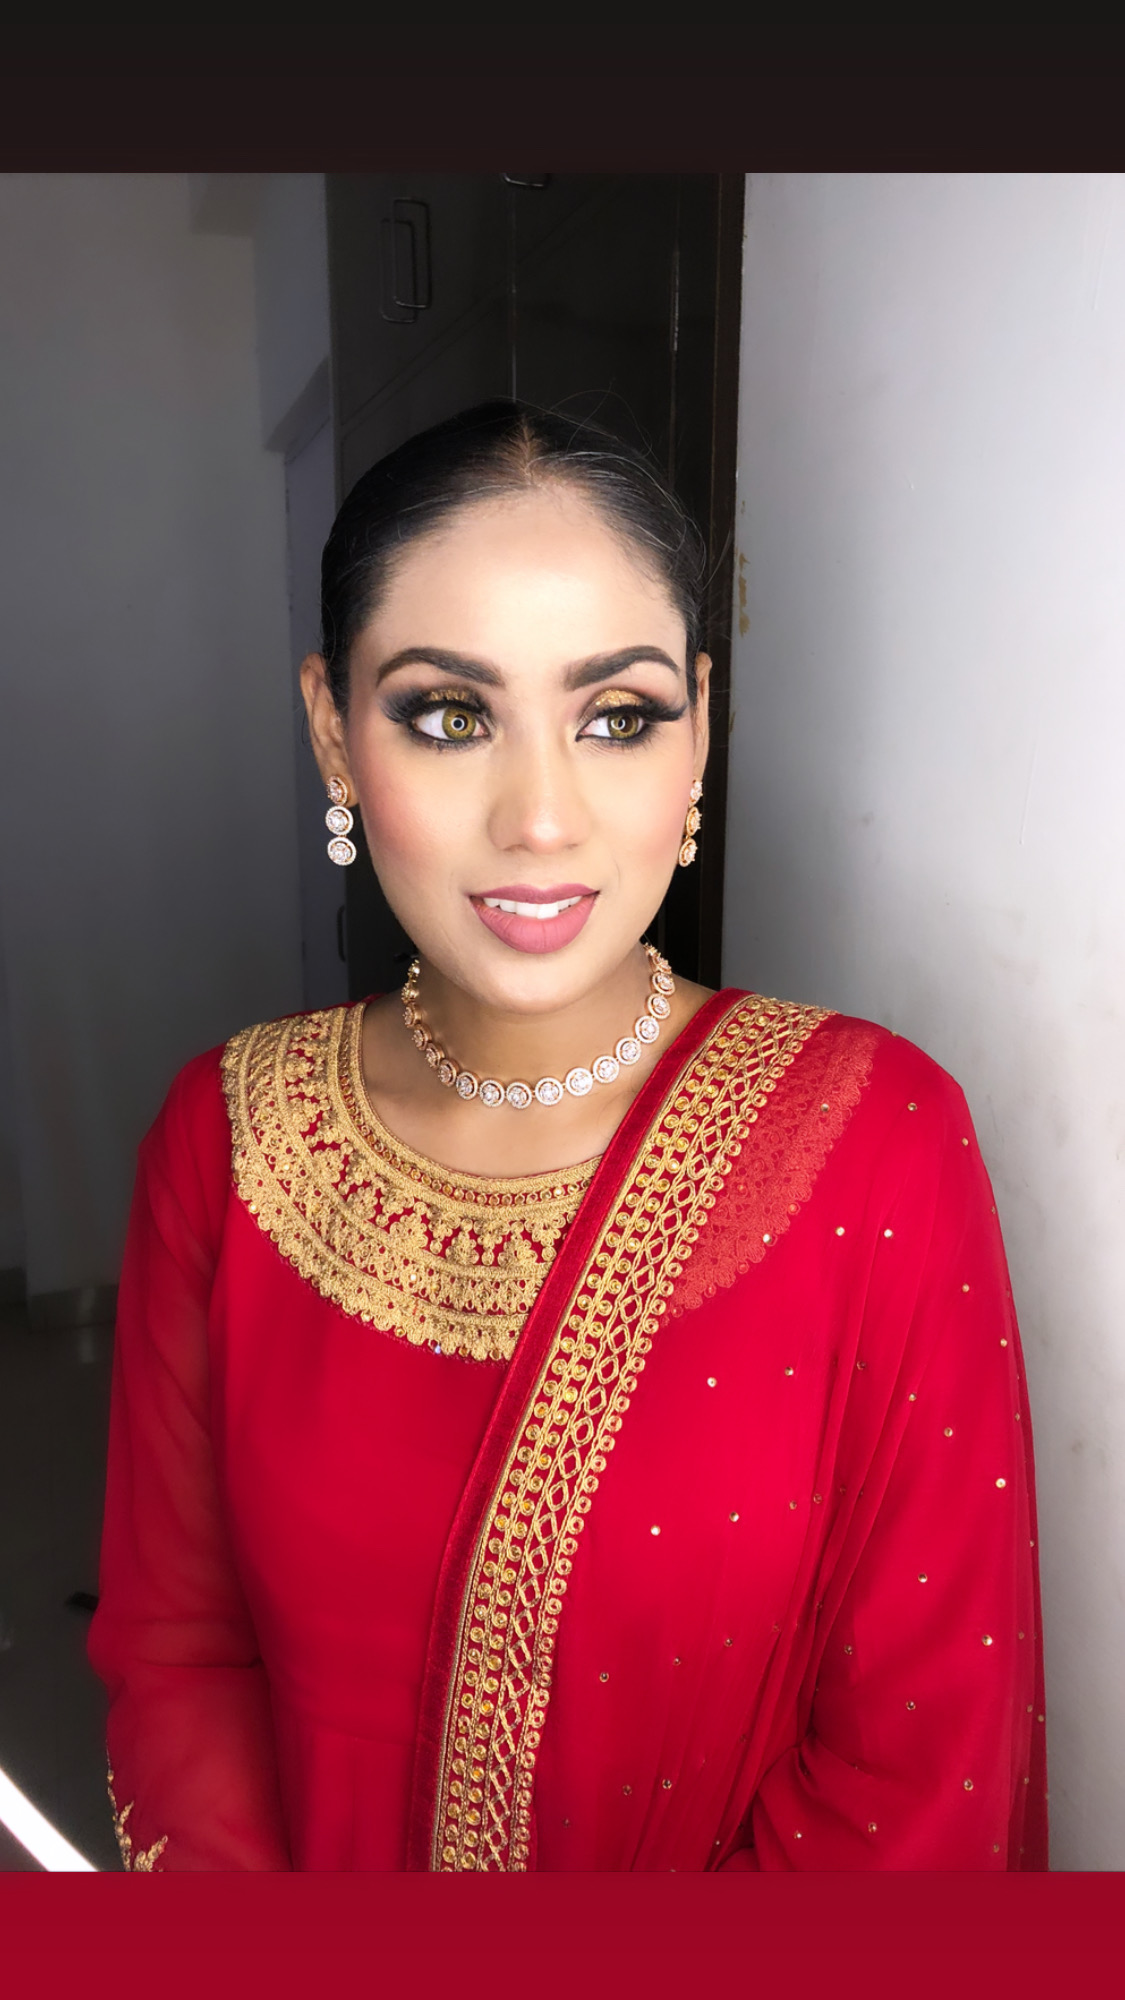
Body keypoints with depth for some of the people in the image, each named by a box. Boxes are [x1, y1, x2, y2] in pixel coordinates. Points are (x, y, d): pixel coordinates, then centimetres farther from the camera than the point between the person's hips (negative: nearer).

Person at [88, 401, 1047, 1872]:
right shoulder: (226, 1138, -15)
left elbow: (919, 1766, -19)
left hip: (711, 1848, -1)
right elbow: (175, 1647, -8)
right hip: (310, 1854, 2)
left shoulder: (876, 1134, -23)